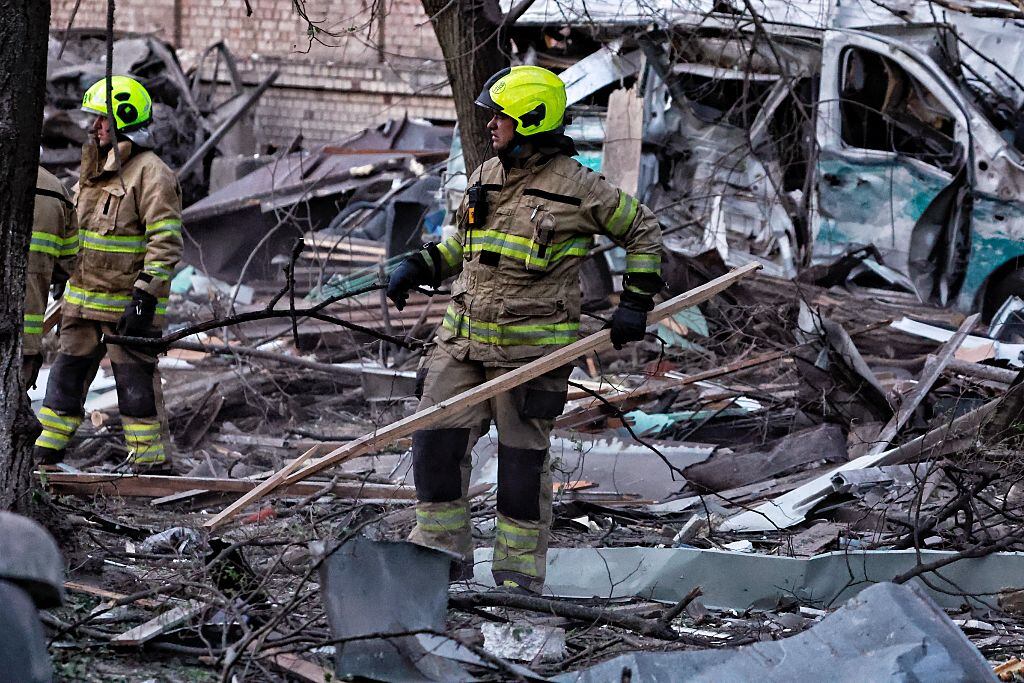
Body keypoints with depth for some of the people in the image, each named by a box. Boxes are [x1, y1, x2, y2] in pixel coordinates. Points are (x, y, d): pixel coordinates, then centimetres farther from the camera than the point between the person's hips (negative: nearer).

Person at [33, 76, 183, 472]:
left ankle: (152, 463, 5)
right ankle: (46, 452, 19)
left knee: (136, 385, -2)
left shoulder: (151, 173, -13)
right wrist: (69, 283, 23)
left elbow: (166, 242, -18)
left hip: (126, 305, -8)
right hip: (83, 300, 8)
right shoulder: (95, 168, 15)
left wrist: (145, 295, -22)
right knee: (67, 375, 12)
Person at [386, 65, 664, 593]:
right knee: (435, 440, -1)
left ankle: (521, 571, 12)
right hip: (464, 339, 6)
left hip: (531, 349, -5)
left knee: (522, 458, 1)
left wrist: (636, 302, -1)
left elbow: (642, 231, 4)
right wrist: (419, 266, 10)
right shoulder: (485, 176, 10)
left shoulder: (576, 187, -8)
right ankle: (442, 549, 12)